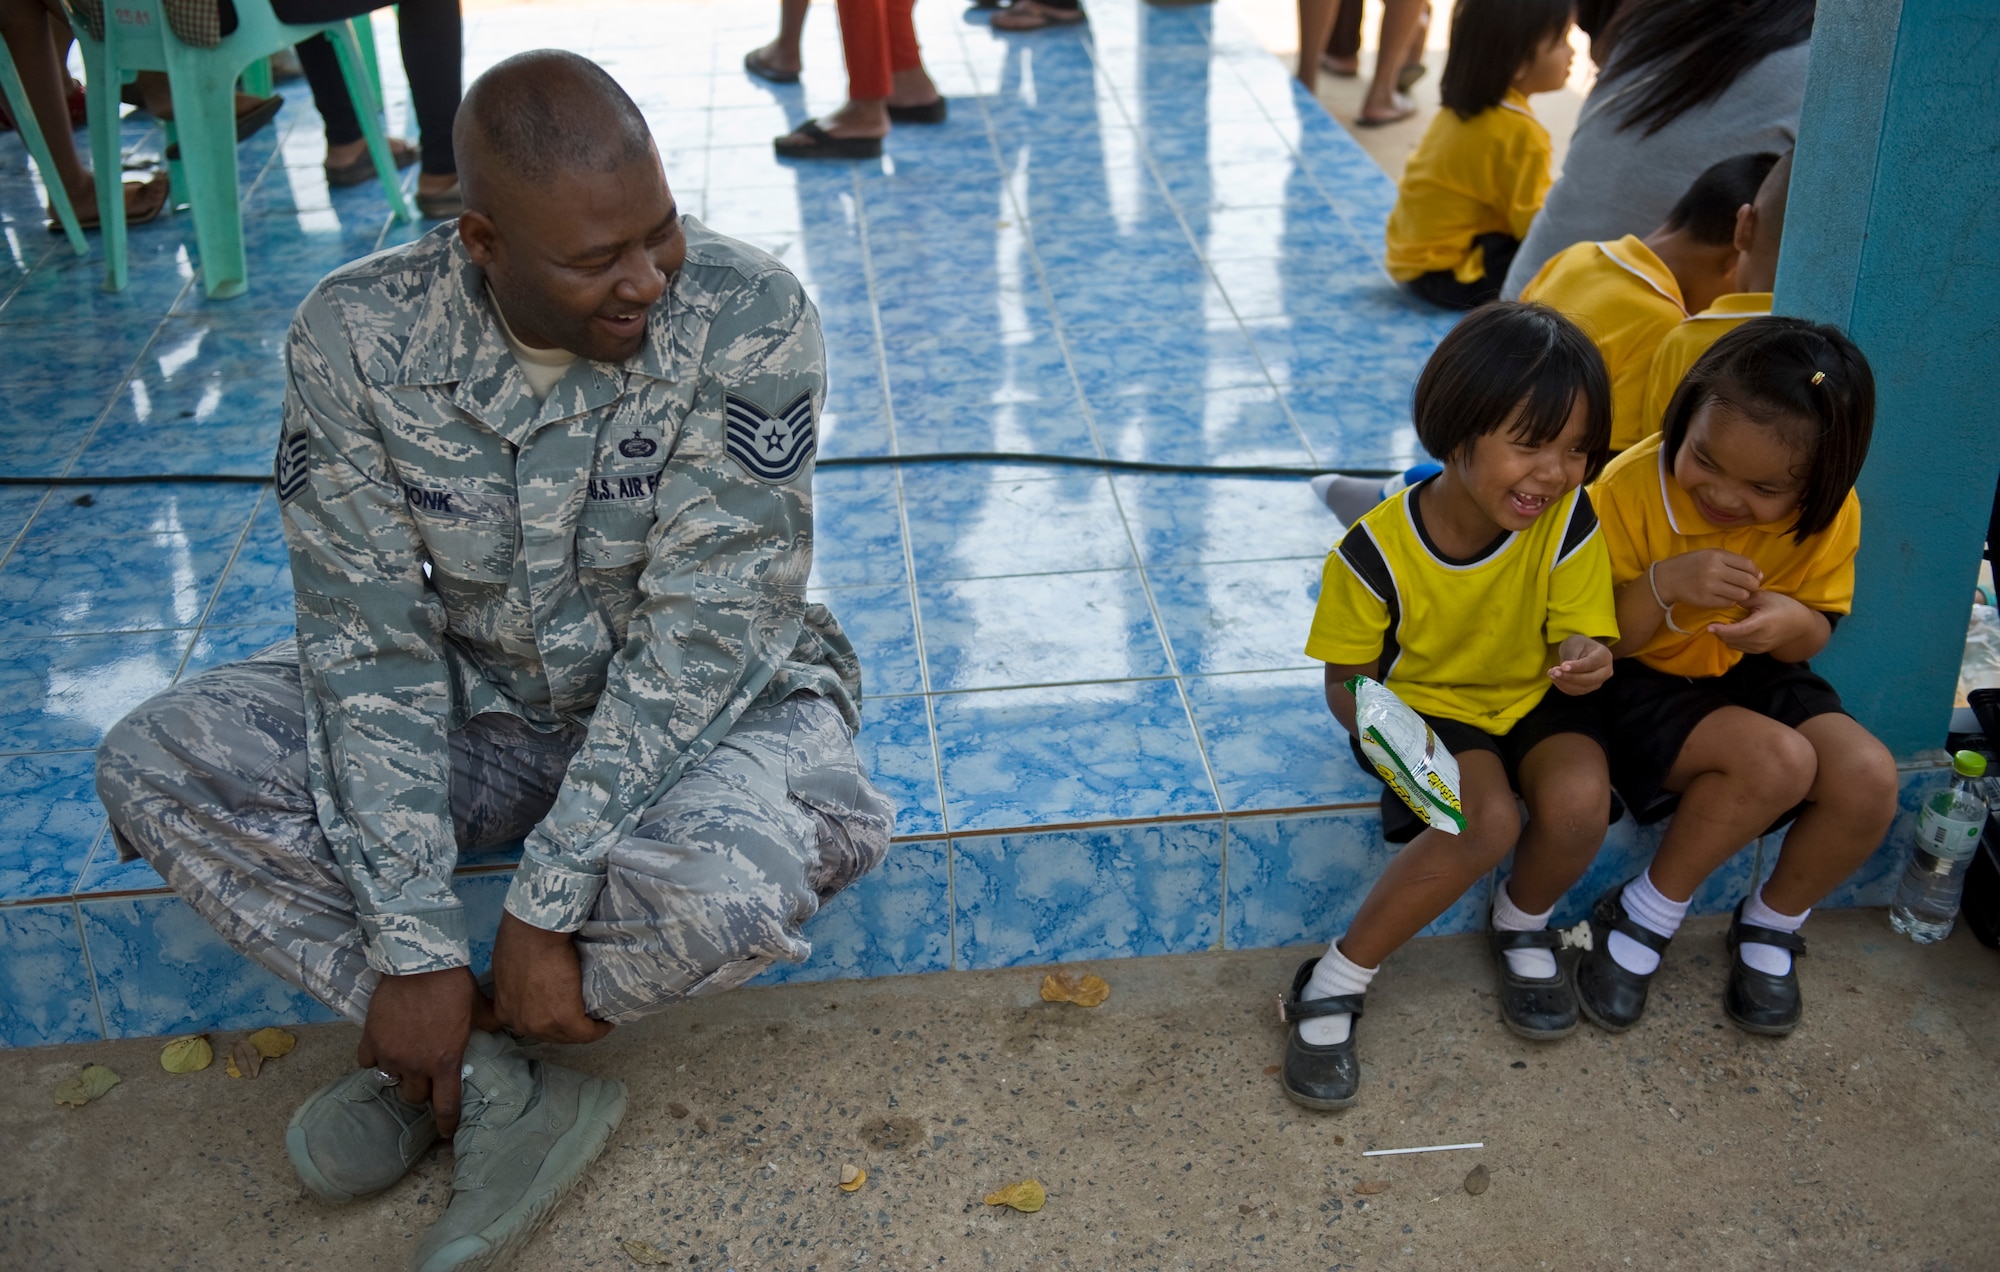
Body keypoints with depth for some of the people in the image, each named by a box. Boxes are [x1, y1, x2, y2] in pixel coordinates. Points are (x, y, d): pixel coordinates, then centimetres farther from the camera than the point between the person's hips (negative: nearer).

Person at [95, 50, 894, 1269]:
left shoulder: (749, 317, -25)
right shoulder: (357, 335, -17)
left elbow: (702, 635, -26)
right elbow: (370, 638, -17)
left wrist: (545, 909, -28)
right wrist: (415, 947, -23)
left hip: (702, 705, -3)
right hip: (475, 699, 3)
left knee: (727, 886, -37)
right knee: (155, 765, -15)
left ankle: (436, 1055, -5)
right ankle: (505, 1089, -18)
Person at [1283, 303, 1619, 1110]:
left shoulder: (1569, 523, -16)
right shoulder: (1377, 550, -22)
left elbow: (1578, 638, -10)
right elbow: (1347, 679, -10)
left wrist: (1583, 661, -36)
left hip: (1530, 699, 3)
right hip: (1424, 706, -3)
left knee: (1579, 801, -28)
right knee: (1486, 820, -31)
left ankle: (1523, 927, 7)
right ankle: (1337, 984, -14)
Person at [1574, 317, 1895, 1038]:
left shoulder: (1830, 516, -10)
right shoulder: (1632, 487, -20)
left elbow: (1814, 638, 1)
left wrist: (1793, 621, -24)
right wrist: (1663, 586, -34)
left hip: (1752, 678, 5)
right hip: (1644, 683, -4)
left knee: (1867, 775, -22)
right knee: (1778, 759, -30)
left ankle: (1772, 923, 6)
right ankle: (1645, 918, -9)